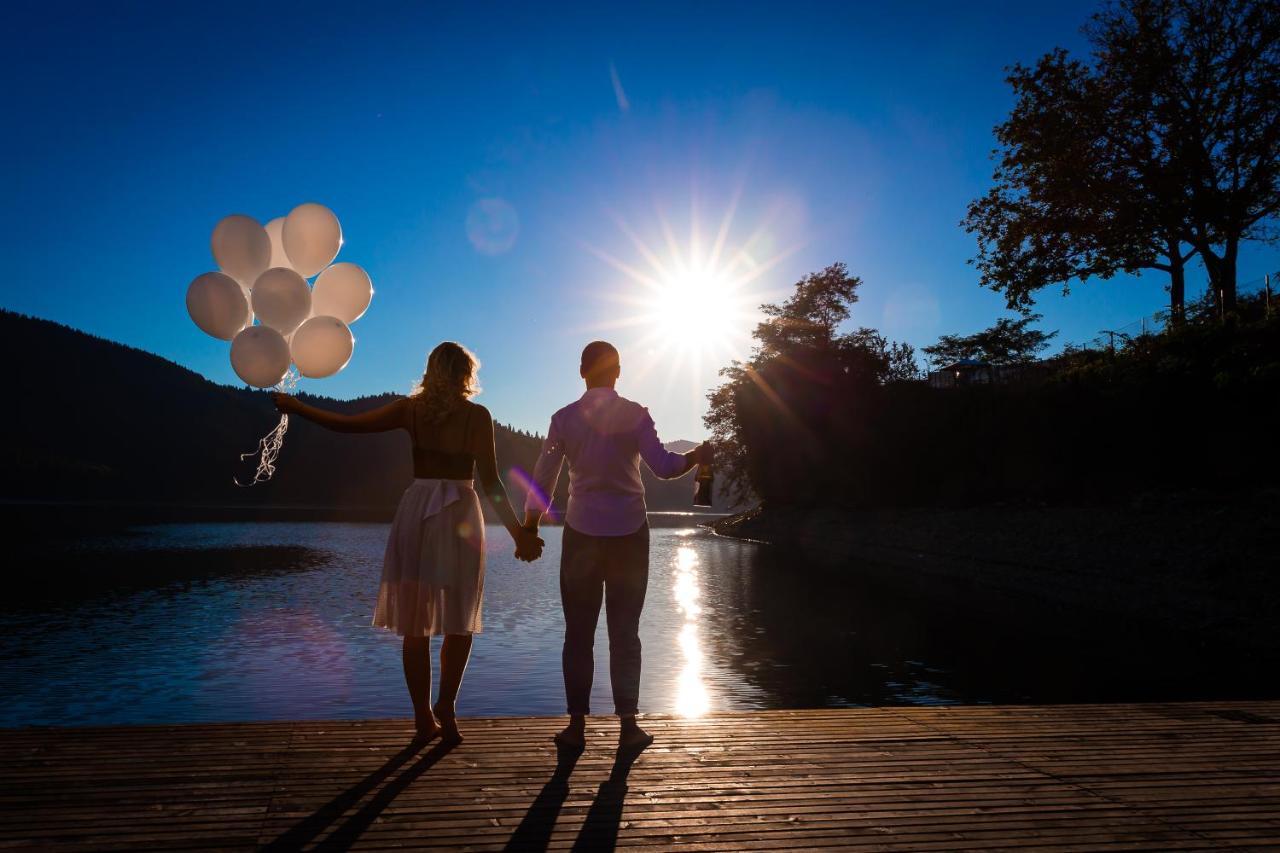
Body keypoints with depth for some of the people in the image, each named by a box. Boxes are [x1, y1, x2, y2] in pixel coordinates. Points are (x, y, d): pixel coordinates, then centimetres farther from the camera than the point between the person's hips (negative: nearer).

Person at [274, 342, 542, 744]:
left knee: (416, 625, 9)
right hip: (459, 514, -3)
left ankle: (424, 716, 13)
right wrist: (519, 532, -8)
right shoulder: (476, 415, -4)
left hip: (416, 511, 3)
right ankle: (445, 705, -2)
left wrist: (297, 407, 16)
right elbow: (490, 482, -10)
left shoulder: (410, 408, 3)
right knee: (459, 623, 10)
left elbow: (348, 424, 1)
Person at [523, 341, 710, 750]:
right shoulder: (635, 414, -4)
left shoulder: (564, 418, -1)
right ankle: (628, 725, 11)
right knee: (625, 632, 8)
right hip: (629, 532, 0)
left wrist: (529, 528, 11)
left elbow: (542, 481, 0)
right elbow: (664, 466, -14)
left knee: (578, 632, 9)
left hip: (581, 534, 0)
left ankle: (577, 725, 11)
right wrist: (696, 456, 4)